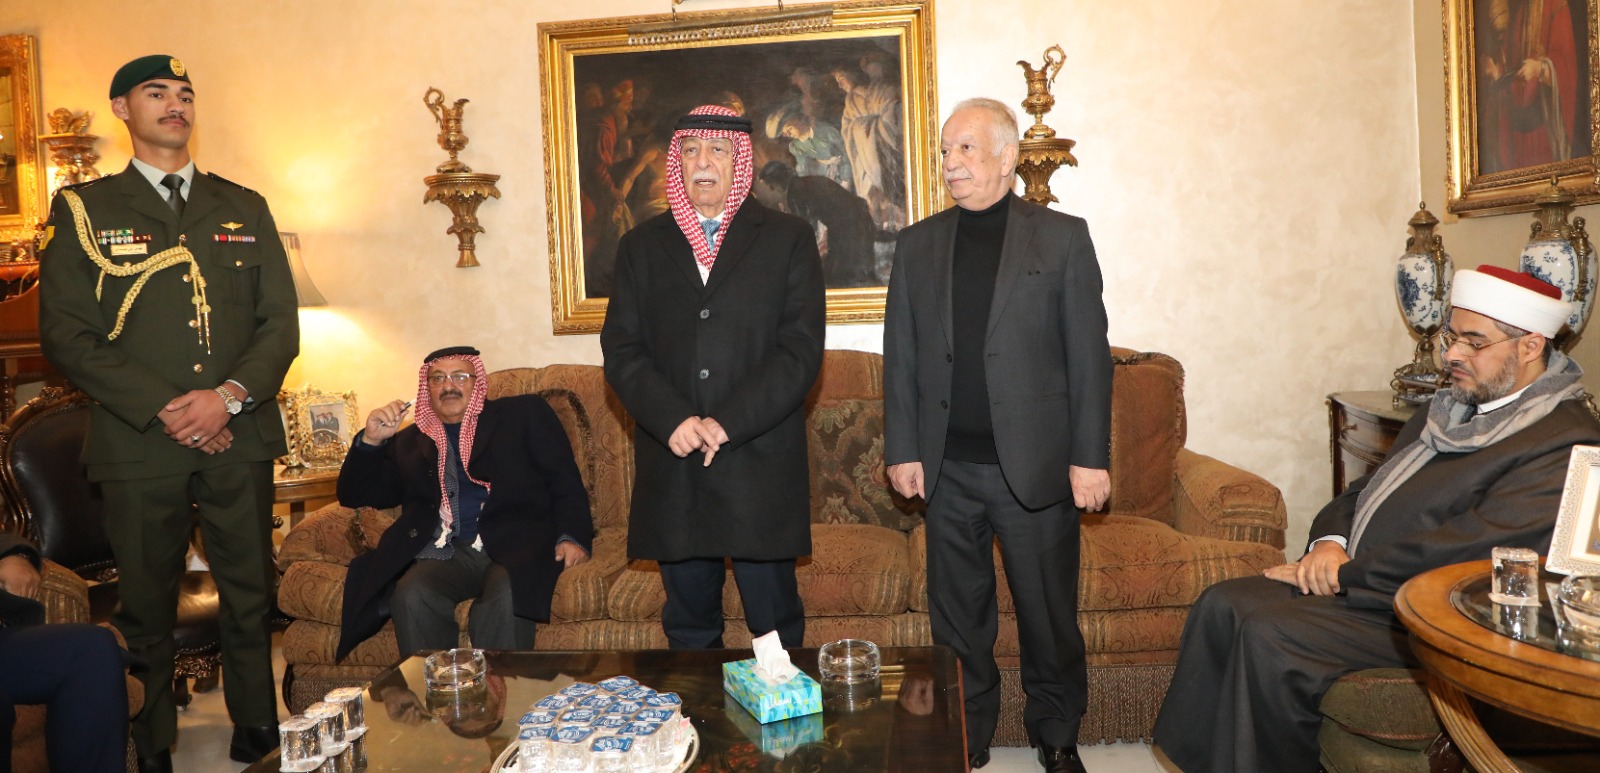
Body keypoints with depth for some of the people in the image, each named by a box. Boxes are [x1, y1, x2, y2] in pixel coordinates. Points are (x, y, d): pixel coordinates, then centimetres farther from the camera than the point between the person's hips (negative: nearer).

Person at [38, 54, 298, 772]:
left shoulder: (244, 208, 13)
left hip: (241, 437, 2)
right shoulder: (84, 209, 6)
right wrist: (162, 409, -11)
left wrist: (230, 396, -9)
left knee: (250, 594, 8)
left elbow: (282, 323, 7)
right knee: (146, 605, 7)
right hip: (139, 444, -1)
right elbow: (64, 335, -1)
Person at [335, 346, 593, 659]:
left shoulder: (525, 413, 16)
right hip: (447, 553, 3)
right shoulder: (409, 441, 23)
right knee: (411, 594, -29)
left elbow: (565, 479, 8)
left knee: (507, 595, -34)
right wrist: (371, 440, 6)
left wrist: (572, 537, -10)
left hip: (517, 543, -2)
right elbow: (354, 496, 23)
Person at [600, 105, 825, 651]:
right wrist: (673, 420, -12)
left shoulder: (788, 239, 5)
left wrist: (728, 422, -13)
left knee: (775, 626, 5)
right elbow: (621, 351, 4)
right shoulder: (642, 246, 13)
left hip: (761, 466, -2)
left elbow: (801, 350, -4)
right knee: (687, 626, 13)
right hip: (671, 468, 3)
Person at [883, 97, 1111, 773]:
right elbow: (900, 356, 8)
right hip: (948, 470, 3)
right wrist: (903, 450, 2)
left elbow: (1089, 354, -2)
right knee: (957, 619, 12)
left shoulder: (1062, 237, 1)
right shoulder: (918, 245, 9)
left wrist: (1090, 456, -7)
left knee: (1049, 615, 10)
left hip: (1036, 465, -2)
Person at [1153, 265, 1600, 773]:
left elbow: (1473, 544, -22)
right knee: (1222, 605, -8)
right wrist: (1329, 541, -3)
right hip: (1352, 582, 9)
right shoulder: (1449, 412, 17)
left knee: (1268, 636, -26)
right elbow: (1367, 489, 20)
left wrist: (1344, 574, -17)